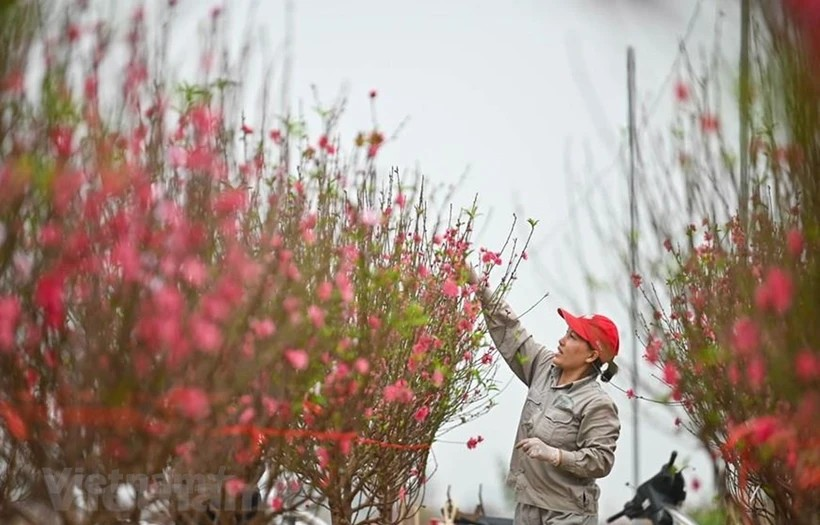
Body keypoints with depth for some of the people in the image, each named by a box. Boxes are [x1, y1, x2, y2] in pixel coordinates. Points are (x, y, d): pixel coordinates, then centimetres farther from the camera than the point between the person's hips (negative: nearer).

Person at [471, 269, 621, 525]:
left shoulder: (597, 403, -16)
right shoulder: (545, 368, 4)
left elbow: (601, 460, -18)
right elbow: (509, 331, 6)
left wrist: (552, 454, -27)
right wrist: (478, 285, 1)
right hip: (527, 504, 7)